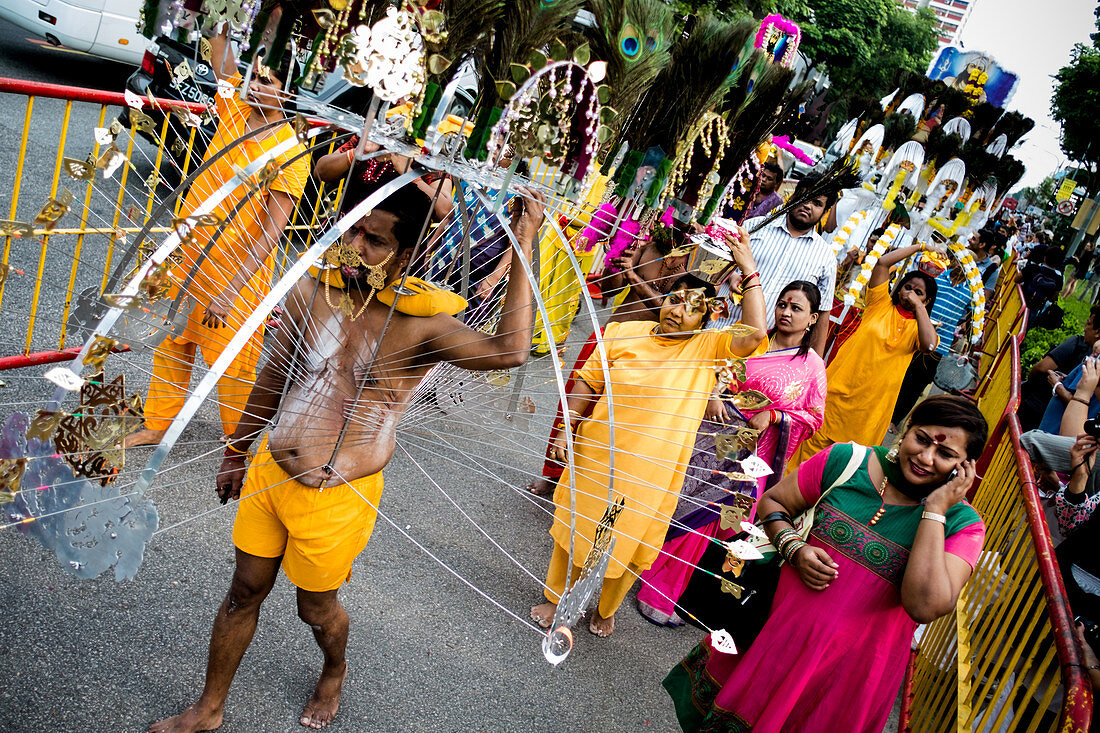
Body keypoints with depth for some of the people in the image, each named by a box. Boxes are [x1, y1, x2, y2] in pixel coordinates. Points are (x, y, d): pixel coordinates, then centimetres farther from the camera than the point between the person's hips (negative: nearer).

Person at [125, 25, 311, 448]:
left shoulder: (292, 154, -20)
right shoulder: (235, 109, -1)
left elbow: (270, 234, -23)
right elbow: (221, 56, 5)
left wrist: (228, 293, -25)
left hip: (237, 271, -7)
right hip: (190, 256, 7)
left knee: (232, 362, 4)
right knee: (171, 342, 18)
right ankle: (159, 424, 37)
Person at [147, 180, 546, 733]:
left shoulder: (420, 324, -20)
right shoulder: (310, 290, -5)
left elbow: (509, 350, -37)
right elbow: (275, 376, 9)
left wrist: (523, 247, -39)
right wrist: (238, 449, 19)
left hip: (337, 500, -4)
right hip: (268, 473, 4)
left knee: (316, 608, 17)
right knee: (245, 592, 19)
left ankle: (334, 672, 53)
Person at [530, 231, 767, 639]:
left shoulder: (708, 348, -7)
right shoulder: (624, 333, -3)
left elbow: (755, 334, -24)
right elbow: (588, 384, 4)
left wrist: (749, 270, -23)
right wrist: (567, 430, 0)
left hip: (650, 473, -1)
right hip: (596, 455, 1)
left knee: (626, 543, 15)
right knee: (575, 526, 16)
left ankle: (606, 611, 43)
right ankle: (556, 598, 41)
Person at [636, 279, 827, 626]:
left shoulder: (812, 366, 0)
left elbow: (814, 417, 3)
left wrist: (773, 416, -11)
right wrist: (712, 396, -8)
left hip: (749, 451, -1)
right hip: (716, 431, 2)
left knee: (704, 516, 2)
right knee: (679, 497, 1)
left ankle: (663, 594, 19)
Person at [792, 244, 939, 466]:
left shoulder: (919, 326, 6)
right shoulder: (881, 305, 6)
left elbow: (929, 345, -18)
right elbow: (883, 262, -2)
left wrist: (918, 306, -12)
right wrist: (919, 247, 5)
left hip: (872, 404, 1)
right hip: (840, 388, -1)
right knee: (814, 448, 4)